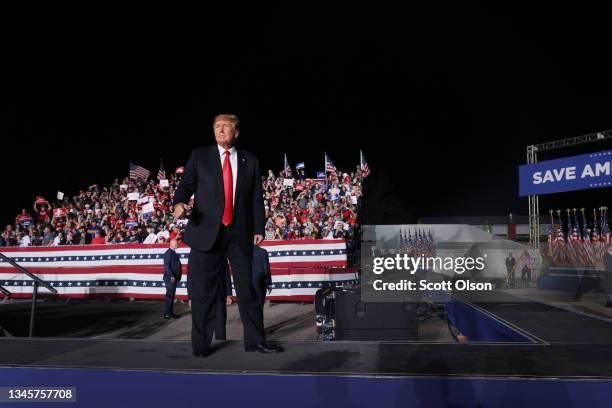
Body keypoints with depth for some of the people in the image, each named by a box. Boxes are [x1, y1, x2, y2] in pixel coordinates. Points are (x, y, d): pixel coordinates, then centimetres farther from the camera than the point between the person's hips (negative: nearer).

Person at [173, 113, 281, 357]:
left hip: (240, 233, 1)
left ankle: (255, 341, 15)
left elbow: (257, 198, 10)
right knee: (203, 290, 3)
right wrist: (179, 202, -18)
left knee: (247, 288, 5)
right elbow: (186, 184, 4)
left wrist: (259, 228, 4)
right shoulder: (199, 156, 9)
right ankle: (200, 344, 14)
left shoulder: (250, 161, 12)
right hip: (207, 231, -1)